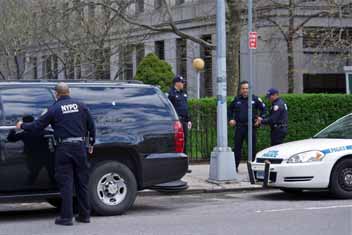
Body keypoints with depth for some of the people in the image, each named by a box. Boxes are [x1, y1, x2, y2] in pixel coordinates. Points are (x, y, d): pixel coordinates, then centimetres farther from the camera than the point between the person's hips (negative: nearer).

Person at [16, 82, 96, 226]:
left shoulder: (54, 109, -5)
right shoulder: (80, 106, 6)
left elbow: (37, 126, -1)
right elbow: (91, 126, 9)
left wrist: (22, 126, 16)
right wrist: (91, 144, 21)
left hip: (64, 148, -3)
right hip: (80, 147, 3)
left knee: (65, 183, 0)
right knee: (82, 182, 11)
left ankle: (66, 217, -2)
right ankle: (84, 215, 16)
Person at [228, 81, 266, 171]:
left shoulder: (255, 99, 2)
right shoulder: (236, 99, 9)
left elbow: (264, 109, 10)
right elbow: (230, 109, 23)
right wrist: (231, 119, 11)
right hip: (239, 127, 2)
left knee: (252, 147, 1)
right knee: (237, 147, 3)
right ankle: (235, 166, 8)